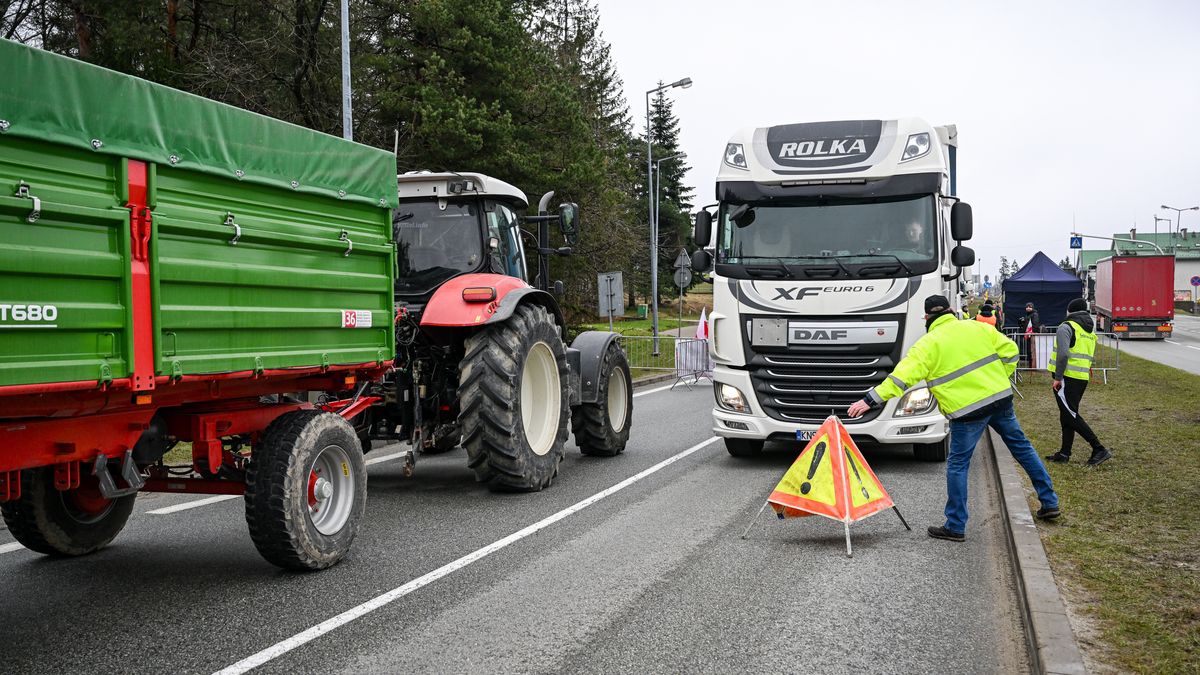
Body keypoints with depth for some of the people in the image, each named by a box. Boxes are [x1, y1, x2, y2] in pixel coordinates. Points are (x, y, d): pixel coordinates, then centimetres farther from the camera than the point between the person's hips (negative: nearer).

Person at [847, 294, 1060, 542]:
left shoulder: (928, 344, -7)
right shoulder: (977, 328, 8)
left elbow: (903, 376, -15)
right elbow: (1009, 350, 9)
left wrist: (871, 400, -16)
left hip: (968, 410, -5)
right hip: (1001, 399, 5)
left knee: (957, 465, 4)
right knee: (1021, 447, 20)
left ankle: (955, 526, 7)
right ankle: (1049, 503, 29)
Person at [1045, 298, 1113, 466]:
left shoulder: (1066, 327, -9)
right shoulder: (1090, 331, 17)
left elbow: (1063, 354, -20)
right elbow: (1090, 355, 18)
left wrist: (1058, 377, -17)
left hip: (1067, 377, -8)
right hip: (1082, 377, 9)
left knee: (1071, 415, -7)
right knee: (1068, 414, 15)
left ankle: (1099, 449, -12)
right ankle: (1064, 453, 17)